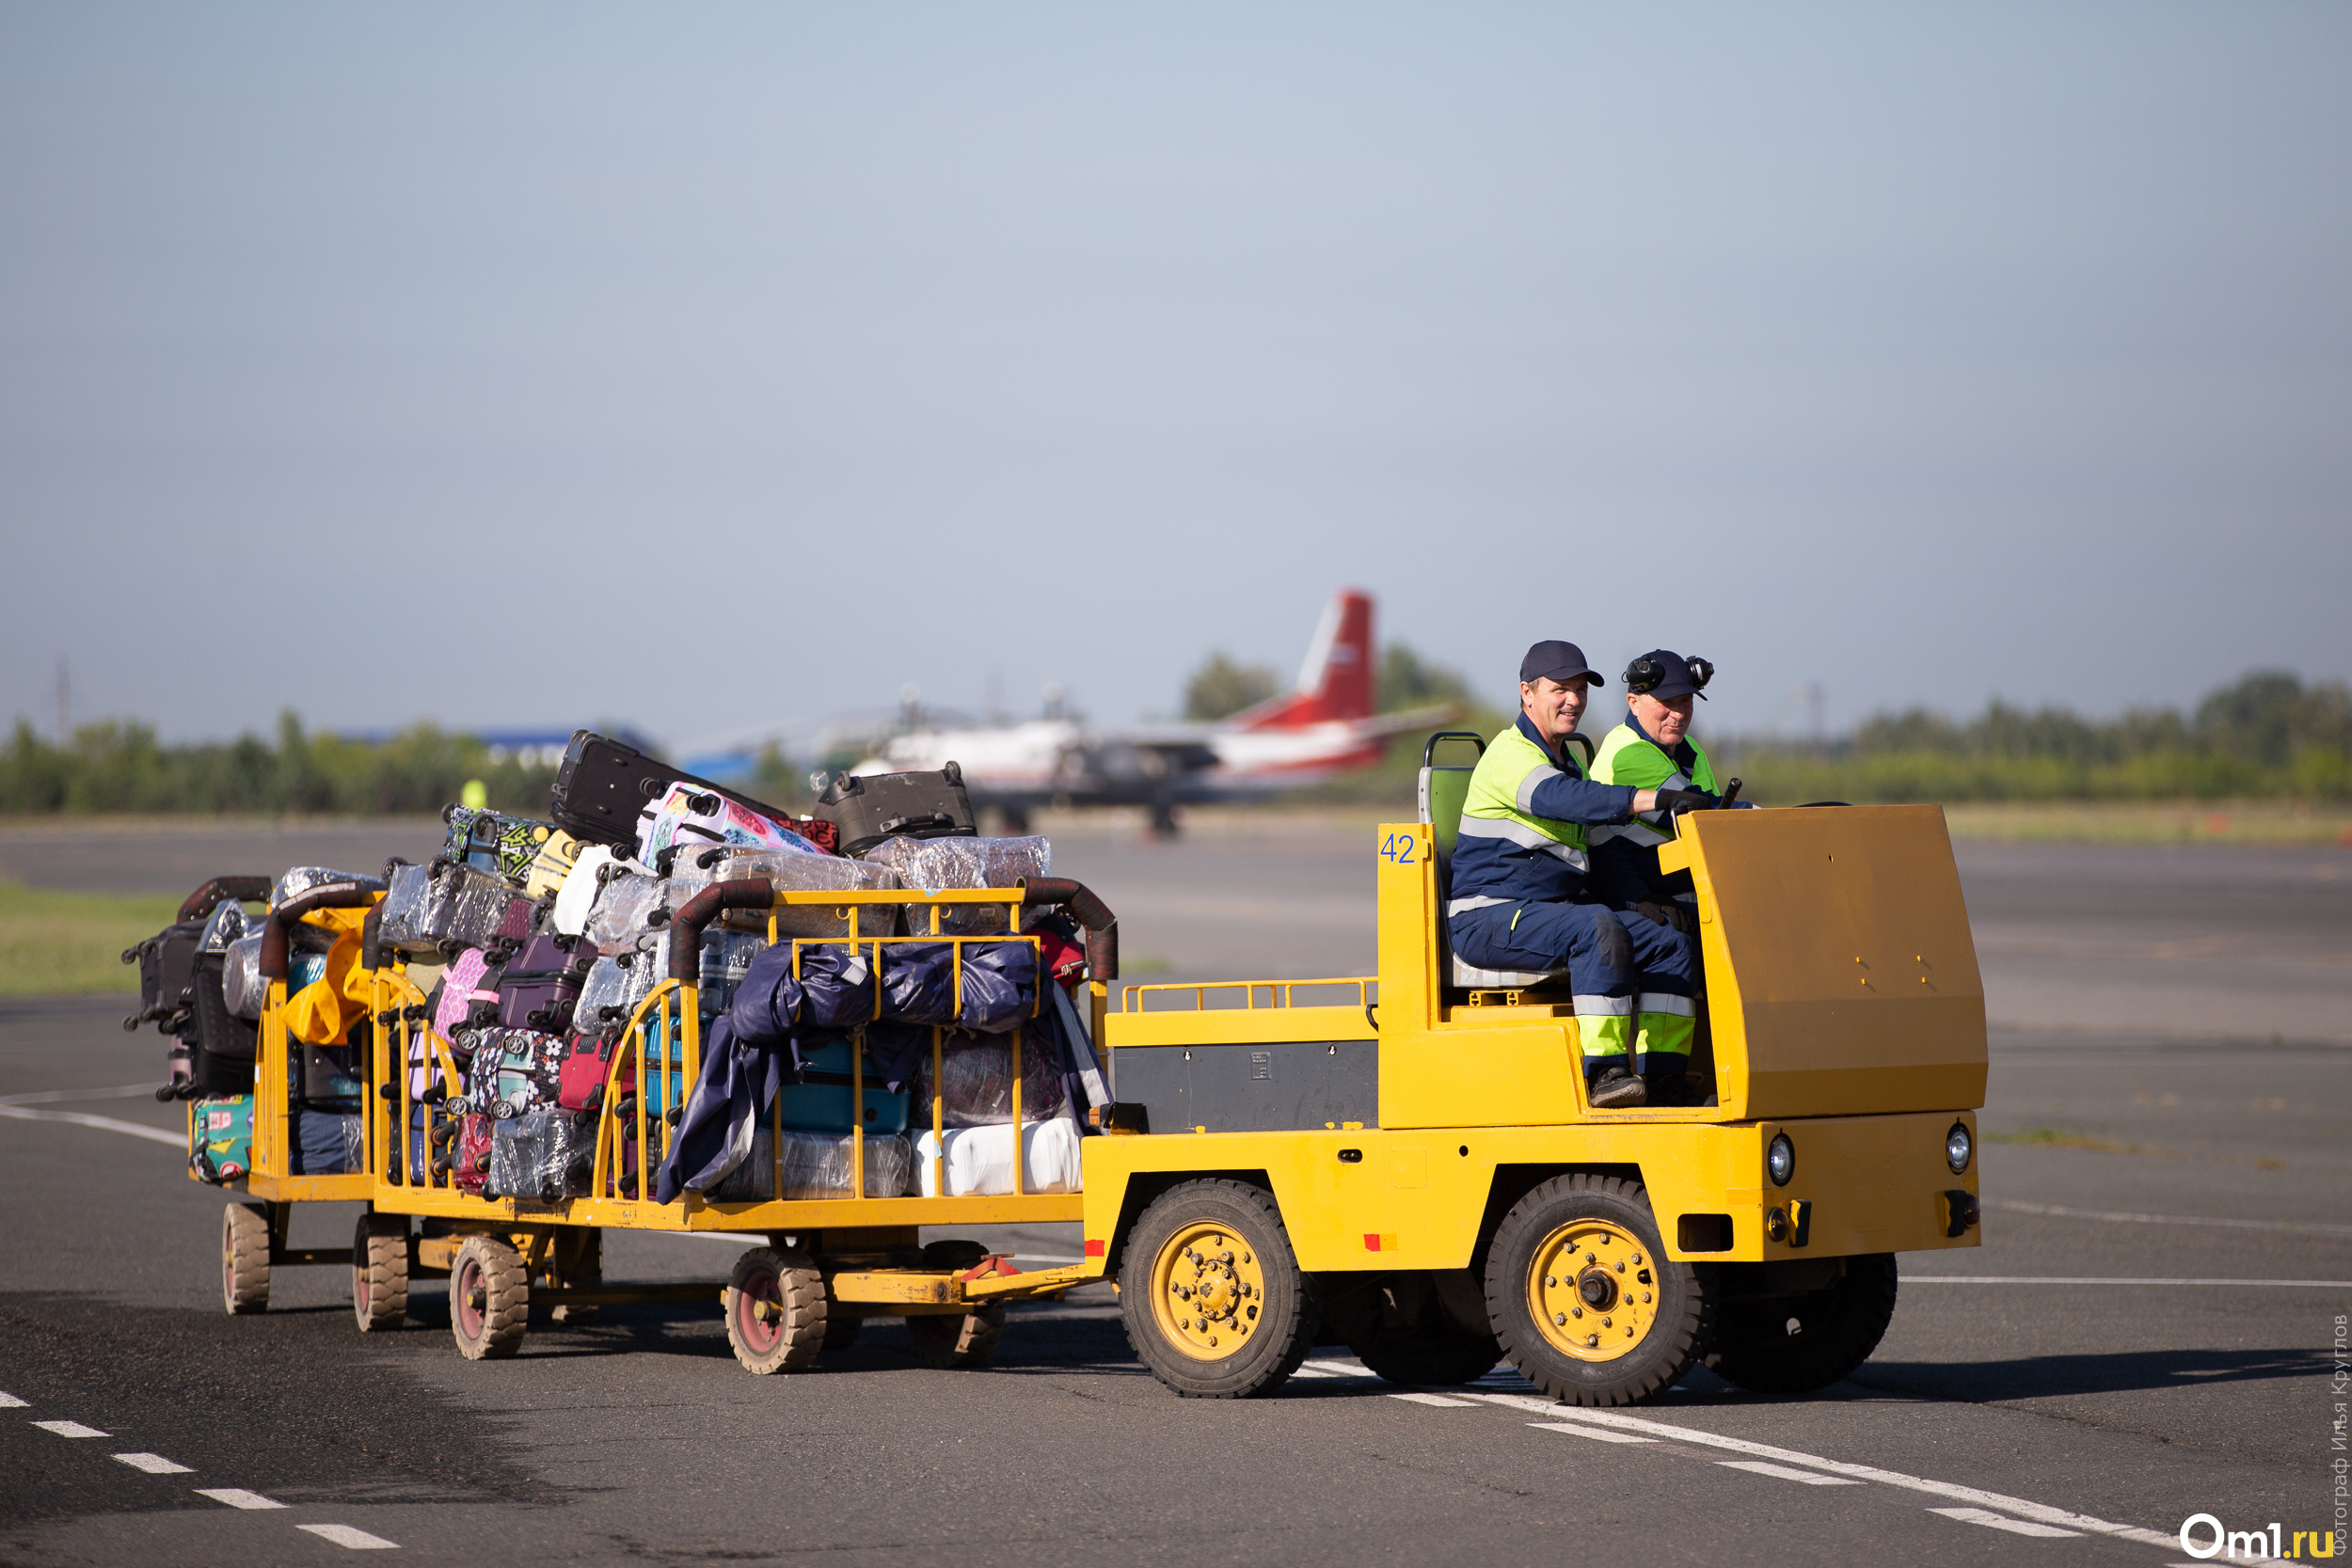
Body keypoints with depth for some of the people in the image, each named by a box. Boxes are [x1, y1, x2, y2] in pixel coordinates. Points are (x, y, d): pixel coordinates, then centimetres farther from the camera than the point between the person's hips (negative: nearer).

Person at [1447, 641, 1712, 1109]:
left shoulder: (1565, 762, 23)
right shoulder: (1510, 754, -10)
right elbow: (1562, 798, -30)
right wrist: (1656, 799, -39)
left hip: (1554, 910, 9)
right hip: (1489, 917, -9)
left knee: (1673, 947, -8)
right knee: (1599, 930, -35)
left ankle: (1663, 1083, -15)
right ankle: (1602, 1075, -37)